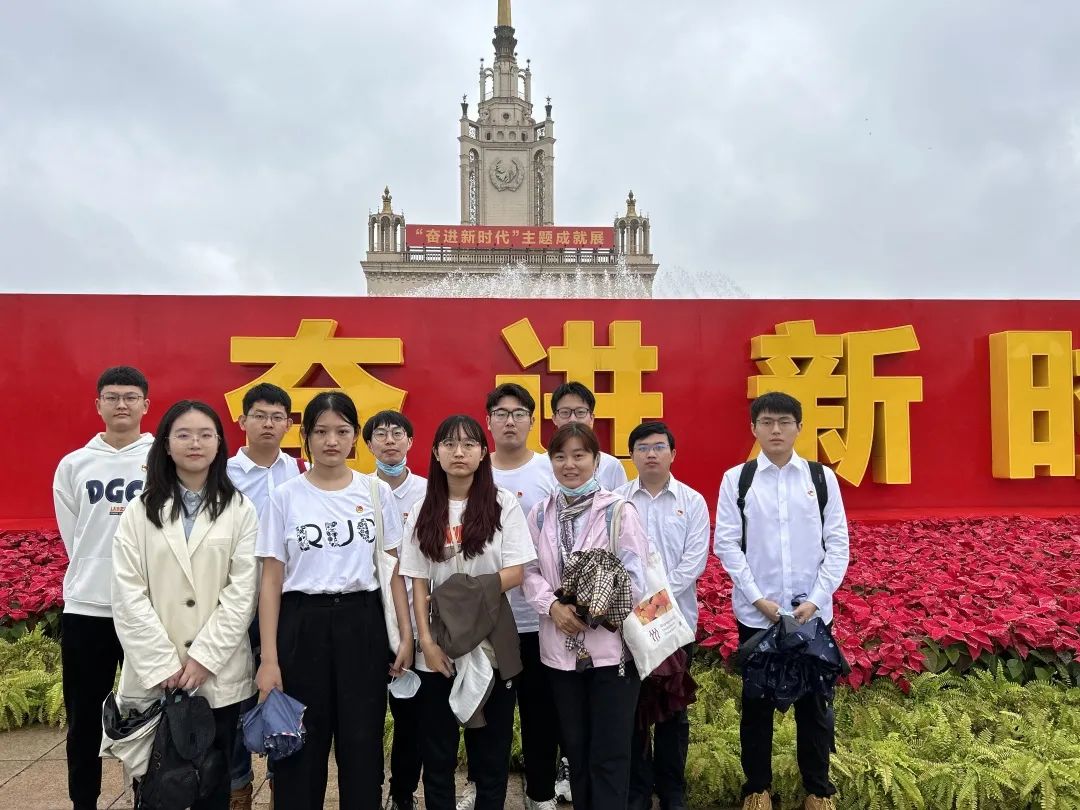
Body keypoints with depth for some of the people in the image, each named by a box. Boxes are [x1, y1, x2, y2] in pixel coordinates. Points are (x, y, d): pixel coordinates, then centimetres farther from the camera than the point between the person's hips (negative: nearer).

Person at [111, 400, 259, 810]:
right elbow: (128, 595, -2)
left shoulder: (240, 510, 3)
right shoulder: (140, 512, 6)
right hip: (152, 676, 1)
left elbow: (242, 592, -2)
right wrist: (163, 665, -10)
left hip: (219, 675, 0)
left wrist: (204, 658, -11)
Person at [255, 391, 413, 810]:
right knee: (301, 748, 10)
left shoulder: (377, 492, 1)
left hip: (363, 624, 1)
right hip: (303, 625, -1)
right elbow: (271, 582, -1)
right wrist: (269, 658, -5)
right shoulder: (285, 497, -2)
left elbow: (394, 570, 5)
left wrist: (406, 634, 0)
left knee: (362, 745, 10)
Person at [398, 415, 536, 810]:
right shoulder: (423, 512, 4)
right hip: (438, 647, 2)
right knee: (437, 748, 10)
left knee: (491, 745, 9)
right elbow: (418, 584, 2)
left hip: (490, 643, -2)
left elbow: (515, 573, -8)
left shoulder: (503, 504, -3)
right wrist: (426, 640, -8)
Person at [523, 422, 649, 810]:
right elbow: (530, 572, 4)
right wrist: (553, 606, -14)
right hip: (561, 648, 4)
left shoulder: (617, 510, -6)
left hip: (611, 645, -4)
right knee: (575, 749, 17)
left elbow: (635, 576, -10)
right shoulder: (540, 514, 5)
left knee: (609, 753, 3)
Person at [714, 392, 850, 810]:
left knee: (814, 702, 12)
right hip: (756, 612, 0)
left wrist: (815, 600, -8)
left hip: (813, 612, 1)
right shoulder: (736, 479, -1)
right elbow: (727, 544, -3)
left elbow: (838, 544, 1)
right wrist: (759, 599, -10)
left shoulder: (822, 478, 2)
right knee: (757, 702, 12)